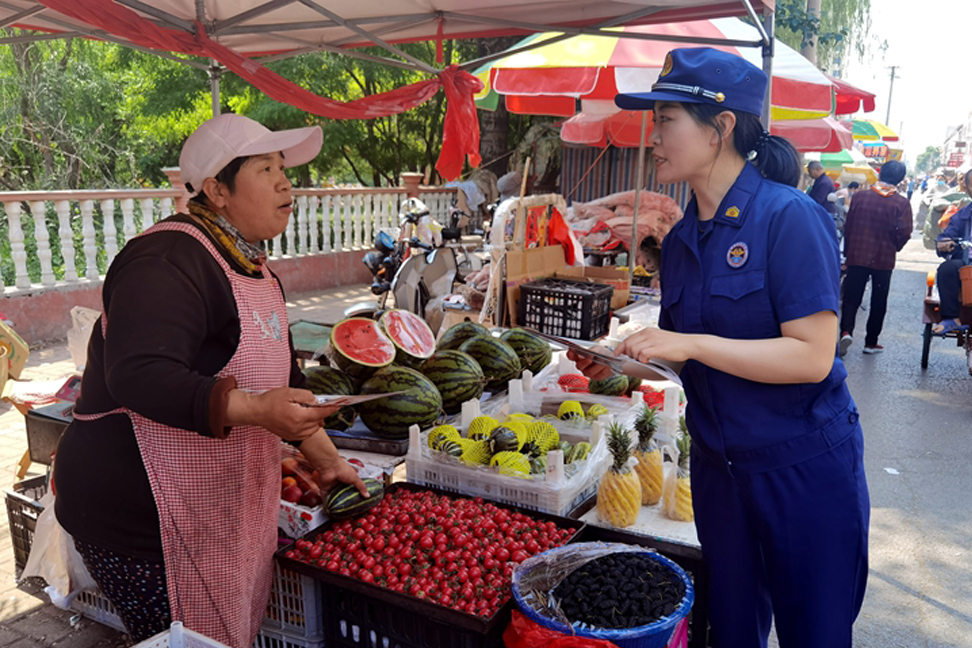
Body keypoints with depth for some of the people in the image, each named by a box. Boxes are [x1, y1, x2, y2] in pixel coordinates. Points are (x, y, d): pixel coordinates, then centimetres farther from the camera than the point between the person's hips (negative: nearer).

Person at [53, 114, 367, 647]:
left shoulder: (252, 268, 13)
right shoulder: (168, 260, -19)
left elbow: (282, 380, 19)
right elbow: (138, 377, -31)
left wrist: (324, 458, 19)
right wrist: (251, 409, -38)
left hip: (219, 506, 9)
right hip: (136, 516, -9)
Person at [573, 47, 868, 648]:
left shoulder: (789, 217, -17)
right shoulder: (681, 239, 4)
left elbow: (812, 356, -23)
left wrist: (692, 343, -27)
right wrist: (623, 362, -4)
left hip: (804, 468, -6)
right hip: (719, 465, 6)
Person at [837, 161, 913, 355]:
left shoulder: (860, 197, -3)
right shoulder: (902, 203, -8)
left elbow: (848, 226, 2)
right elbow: (905, 232, -9)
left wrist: (847, 250, 13)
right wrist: (893, 248, 12)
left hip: (857, 255, 1)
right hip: (884, 258, -1)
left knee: (851, 297, 6)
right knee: (878, 301, 11)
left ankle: (846, 330, -18)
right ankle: (871, 342, 15)